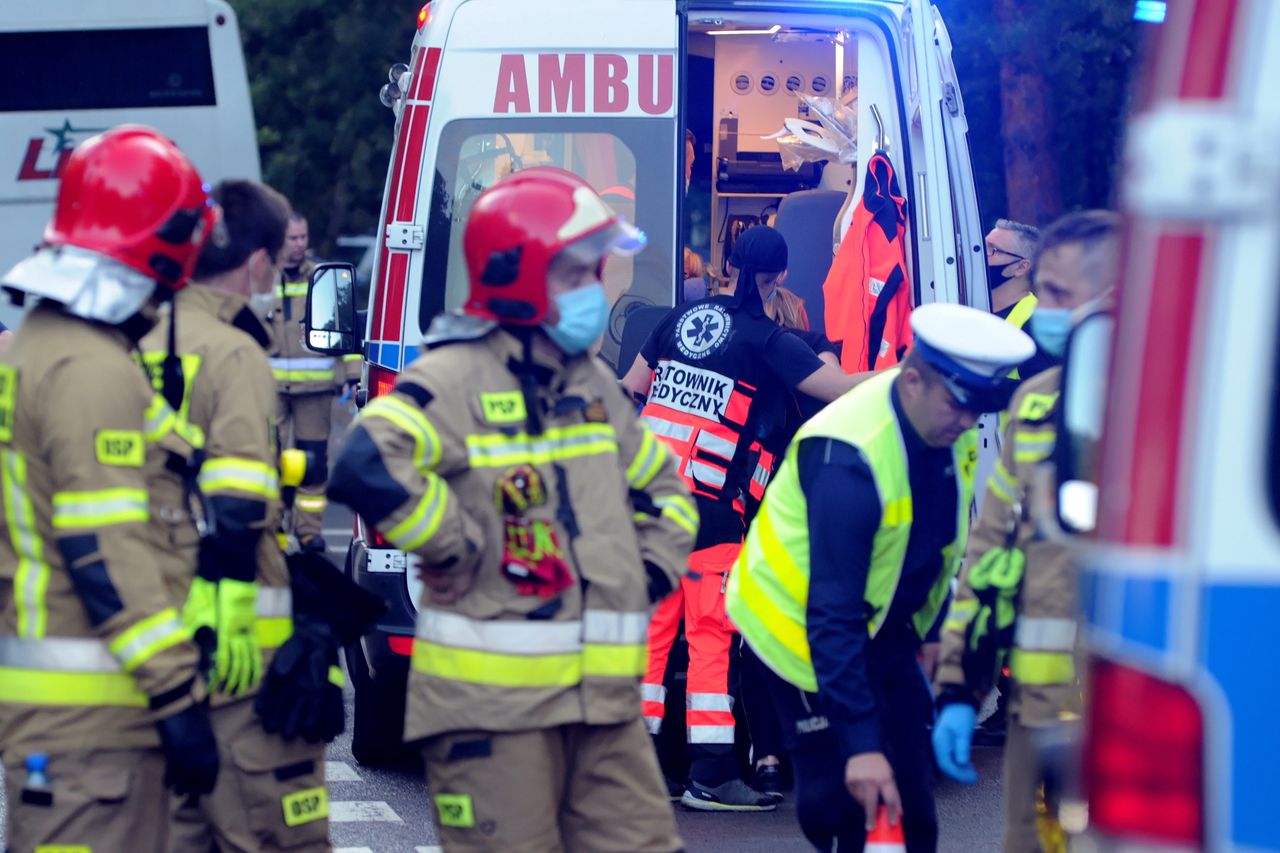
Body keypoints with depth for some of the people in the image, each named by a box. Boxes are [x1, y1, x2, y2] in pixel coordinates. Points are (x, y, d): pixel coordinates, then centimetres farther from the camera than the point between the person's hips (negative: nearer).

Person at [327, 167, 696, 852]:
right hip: (493, 697, -8)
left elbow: (662, 487, 31)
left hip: (605, 694, 8)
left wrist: (650, 573, 14)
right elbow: (366, 469, -30)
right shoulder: (456, 379, -12)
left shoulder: (593, 385, 16)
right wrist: (456, 547, -20)